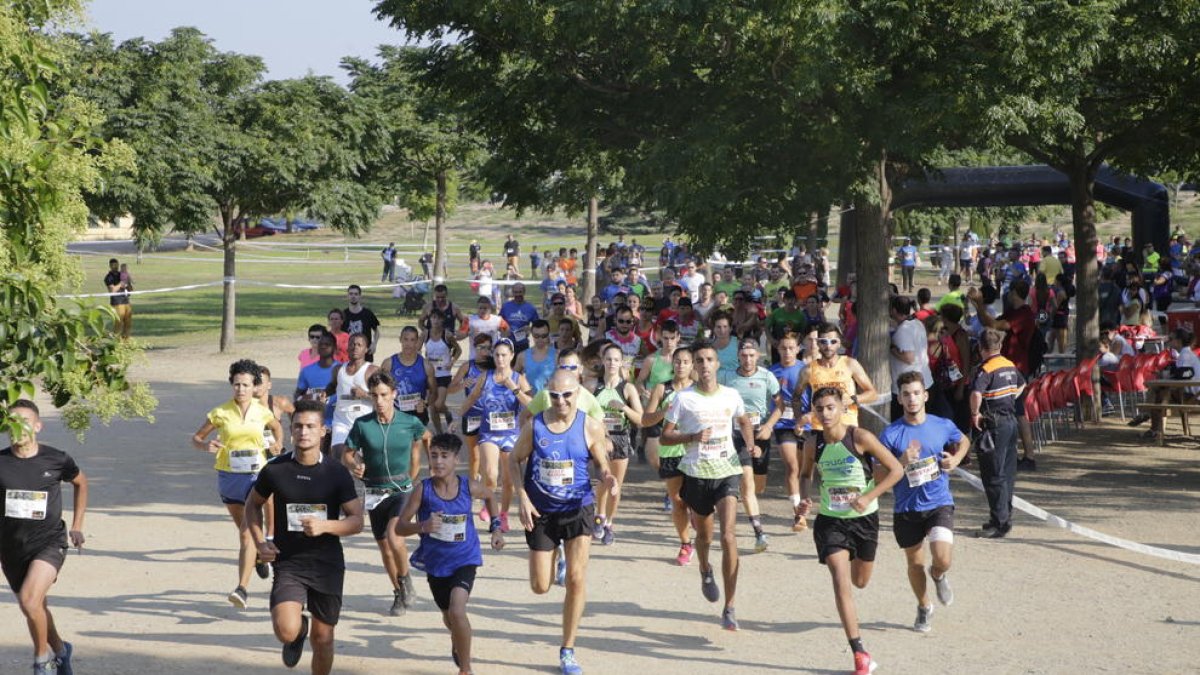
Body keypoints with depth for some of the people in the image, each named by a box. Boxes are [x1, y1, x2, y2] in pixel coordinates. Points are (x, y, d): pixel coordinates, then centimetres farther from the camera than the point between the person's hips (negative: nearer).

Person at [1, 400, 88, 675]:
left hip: (49, 542, -3)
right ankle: (60, 650, 45)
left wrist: (77, 526, 11)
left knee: (30, 599, -25)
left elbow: (80, 482, 13)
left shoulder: (56, 459, -8)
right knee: (37, 608, 17)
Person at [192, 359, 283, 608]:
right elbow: (196, 437, 4)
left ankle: (242, 588, -22)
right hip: (228, 476, 2)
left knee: (247, 533, -15)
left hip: (255, 476, -2)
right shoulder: (221, 413, -2)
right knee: (243, 530, 17)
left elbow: (277, 427, 23)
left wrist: (278, 445, 6)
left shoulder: (262, 412, 1)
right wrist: (205, 445, -17)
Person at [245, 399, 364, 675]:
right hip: (288, 563, -1)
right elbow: (253, 505, 13)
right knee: (286, 630, -21)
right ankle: (299, 630, 17)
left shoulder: (337, 473, -5)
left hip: (327, 565, 1)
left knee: (323, 638, 8)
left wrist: (325, 525, -23)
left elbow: (357, 521, -4)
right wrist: (259, 542, -1)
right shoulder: (275, 469, -4)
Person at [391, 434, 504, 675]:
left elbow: (489, 497, 13)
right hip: (436, 563, 2)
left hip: (465, 560, -2)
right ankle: (458, 643, 59)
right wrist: (423, 526, -32)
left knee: (457, 611, -25)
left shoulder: (469, 487, -12)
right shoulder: (423, 490, -16)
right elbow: (398, 528, -14)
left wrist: (496, 528, 7)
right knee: (448, 615, 22)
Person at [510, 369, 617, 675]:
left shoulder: (590, 428, -9)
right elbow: (514, 460, 2)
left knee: (576, 580, -8)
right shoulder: (534, 427, -9)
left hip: (578, 509, -1)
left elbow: (602, 466, -1)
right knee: (540, 587, 5)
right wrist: (523, 498, -9)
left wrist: (608, 479, -24)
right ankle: (553, 560, 46)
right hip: (541, 512, 1)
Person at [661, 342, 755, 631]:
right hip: (696, 473, 0)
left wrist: (750, 445, 13)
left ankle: (729, 608, -13)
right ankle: (705, 572, 54)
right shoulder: (684, 398, -3)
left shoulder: (731, 396, 4)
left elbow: (744, 421, 26)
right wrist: (692, 437, -18)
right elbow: (665, 436, -2)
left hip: (727, 471, 0)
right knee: (704, 536, 16)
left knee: (728, 536, -16)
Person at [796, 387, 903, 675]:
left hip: (864, 518, -1)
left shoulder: (861, 438, -17)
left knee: (860, 581, 18)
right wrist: (805, 499, -6)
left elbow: (895, 469, -12)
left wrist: (868, 497, -20)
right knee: (841, 581, -15)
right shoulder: (813, 443, -6)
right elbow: (805, 474, 14)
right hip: (830, 520, 1)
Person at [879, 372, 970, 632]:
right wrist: (902, 462, -25)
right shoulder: (891, 434, -8)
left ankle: (938, 575, 21)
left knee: (943, 559, -18)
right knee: (914, 563, 13)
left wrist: (956, 459, 1)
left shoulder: (943, 426, -2)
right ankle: (924, 608, 39)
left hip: (939, 504, 0)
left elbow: (963, 441, 21)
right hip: (907, 509, 0)